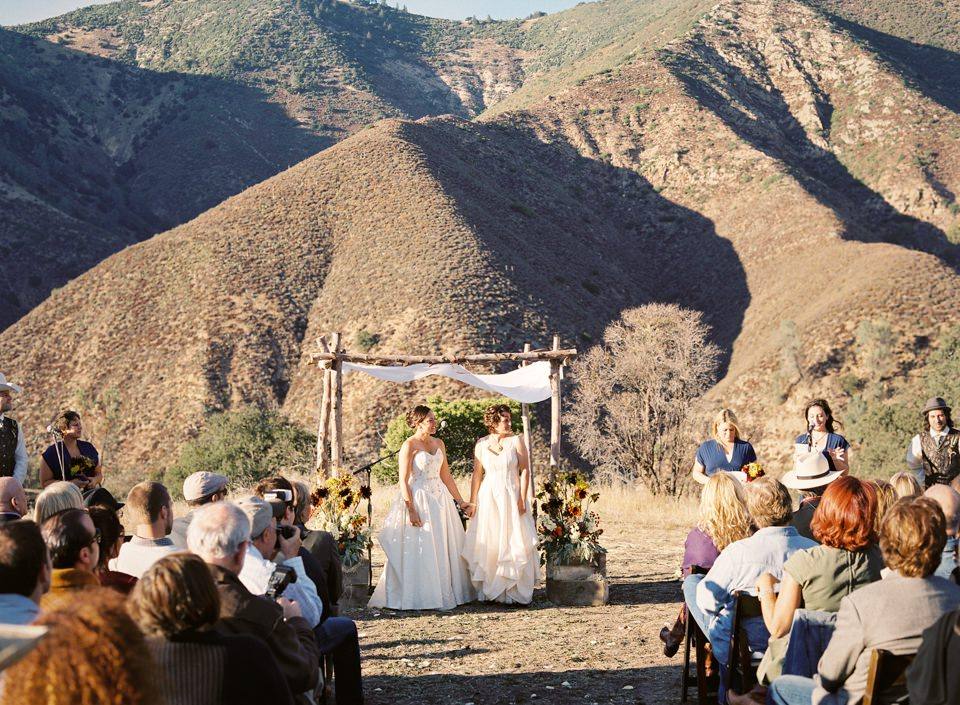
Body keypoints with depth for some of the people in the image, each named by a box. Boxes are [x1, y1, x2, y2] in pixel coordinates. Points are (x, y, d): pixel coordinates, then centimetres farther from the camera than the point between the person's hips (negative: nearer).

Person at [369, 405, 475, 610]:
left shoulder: (439, 444, 11)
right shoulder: (409, 445, -9)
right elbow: (403, 480, -13)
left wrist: (460, 501, 16)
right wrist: (411, 510, -19)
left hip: (440, 500, 7)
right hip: (419, 500, -7)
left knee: (445, 550, 10)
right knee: (419, 551, -3)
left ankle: (445, 592, 20)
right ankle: (421, 598, 5)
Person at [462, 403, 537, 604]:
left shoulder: (516, 441, -2)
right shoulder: (481, 444, 3)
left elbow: (525, 471, -3)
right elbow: (477, 474, 5)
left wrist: (522, 498, -11)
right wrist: (473, 502, 1)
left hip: (511, 496, -2)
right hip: (488, 497, 2)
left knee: (513, 542, -3)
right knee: (487, 543, 3)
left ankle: (514, 592, 2)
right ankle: (489, 590, 13)